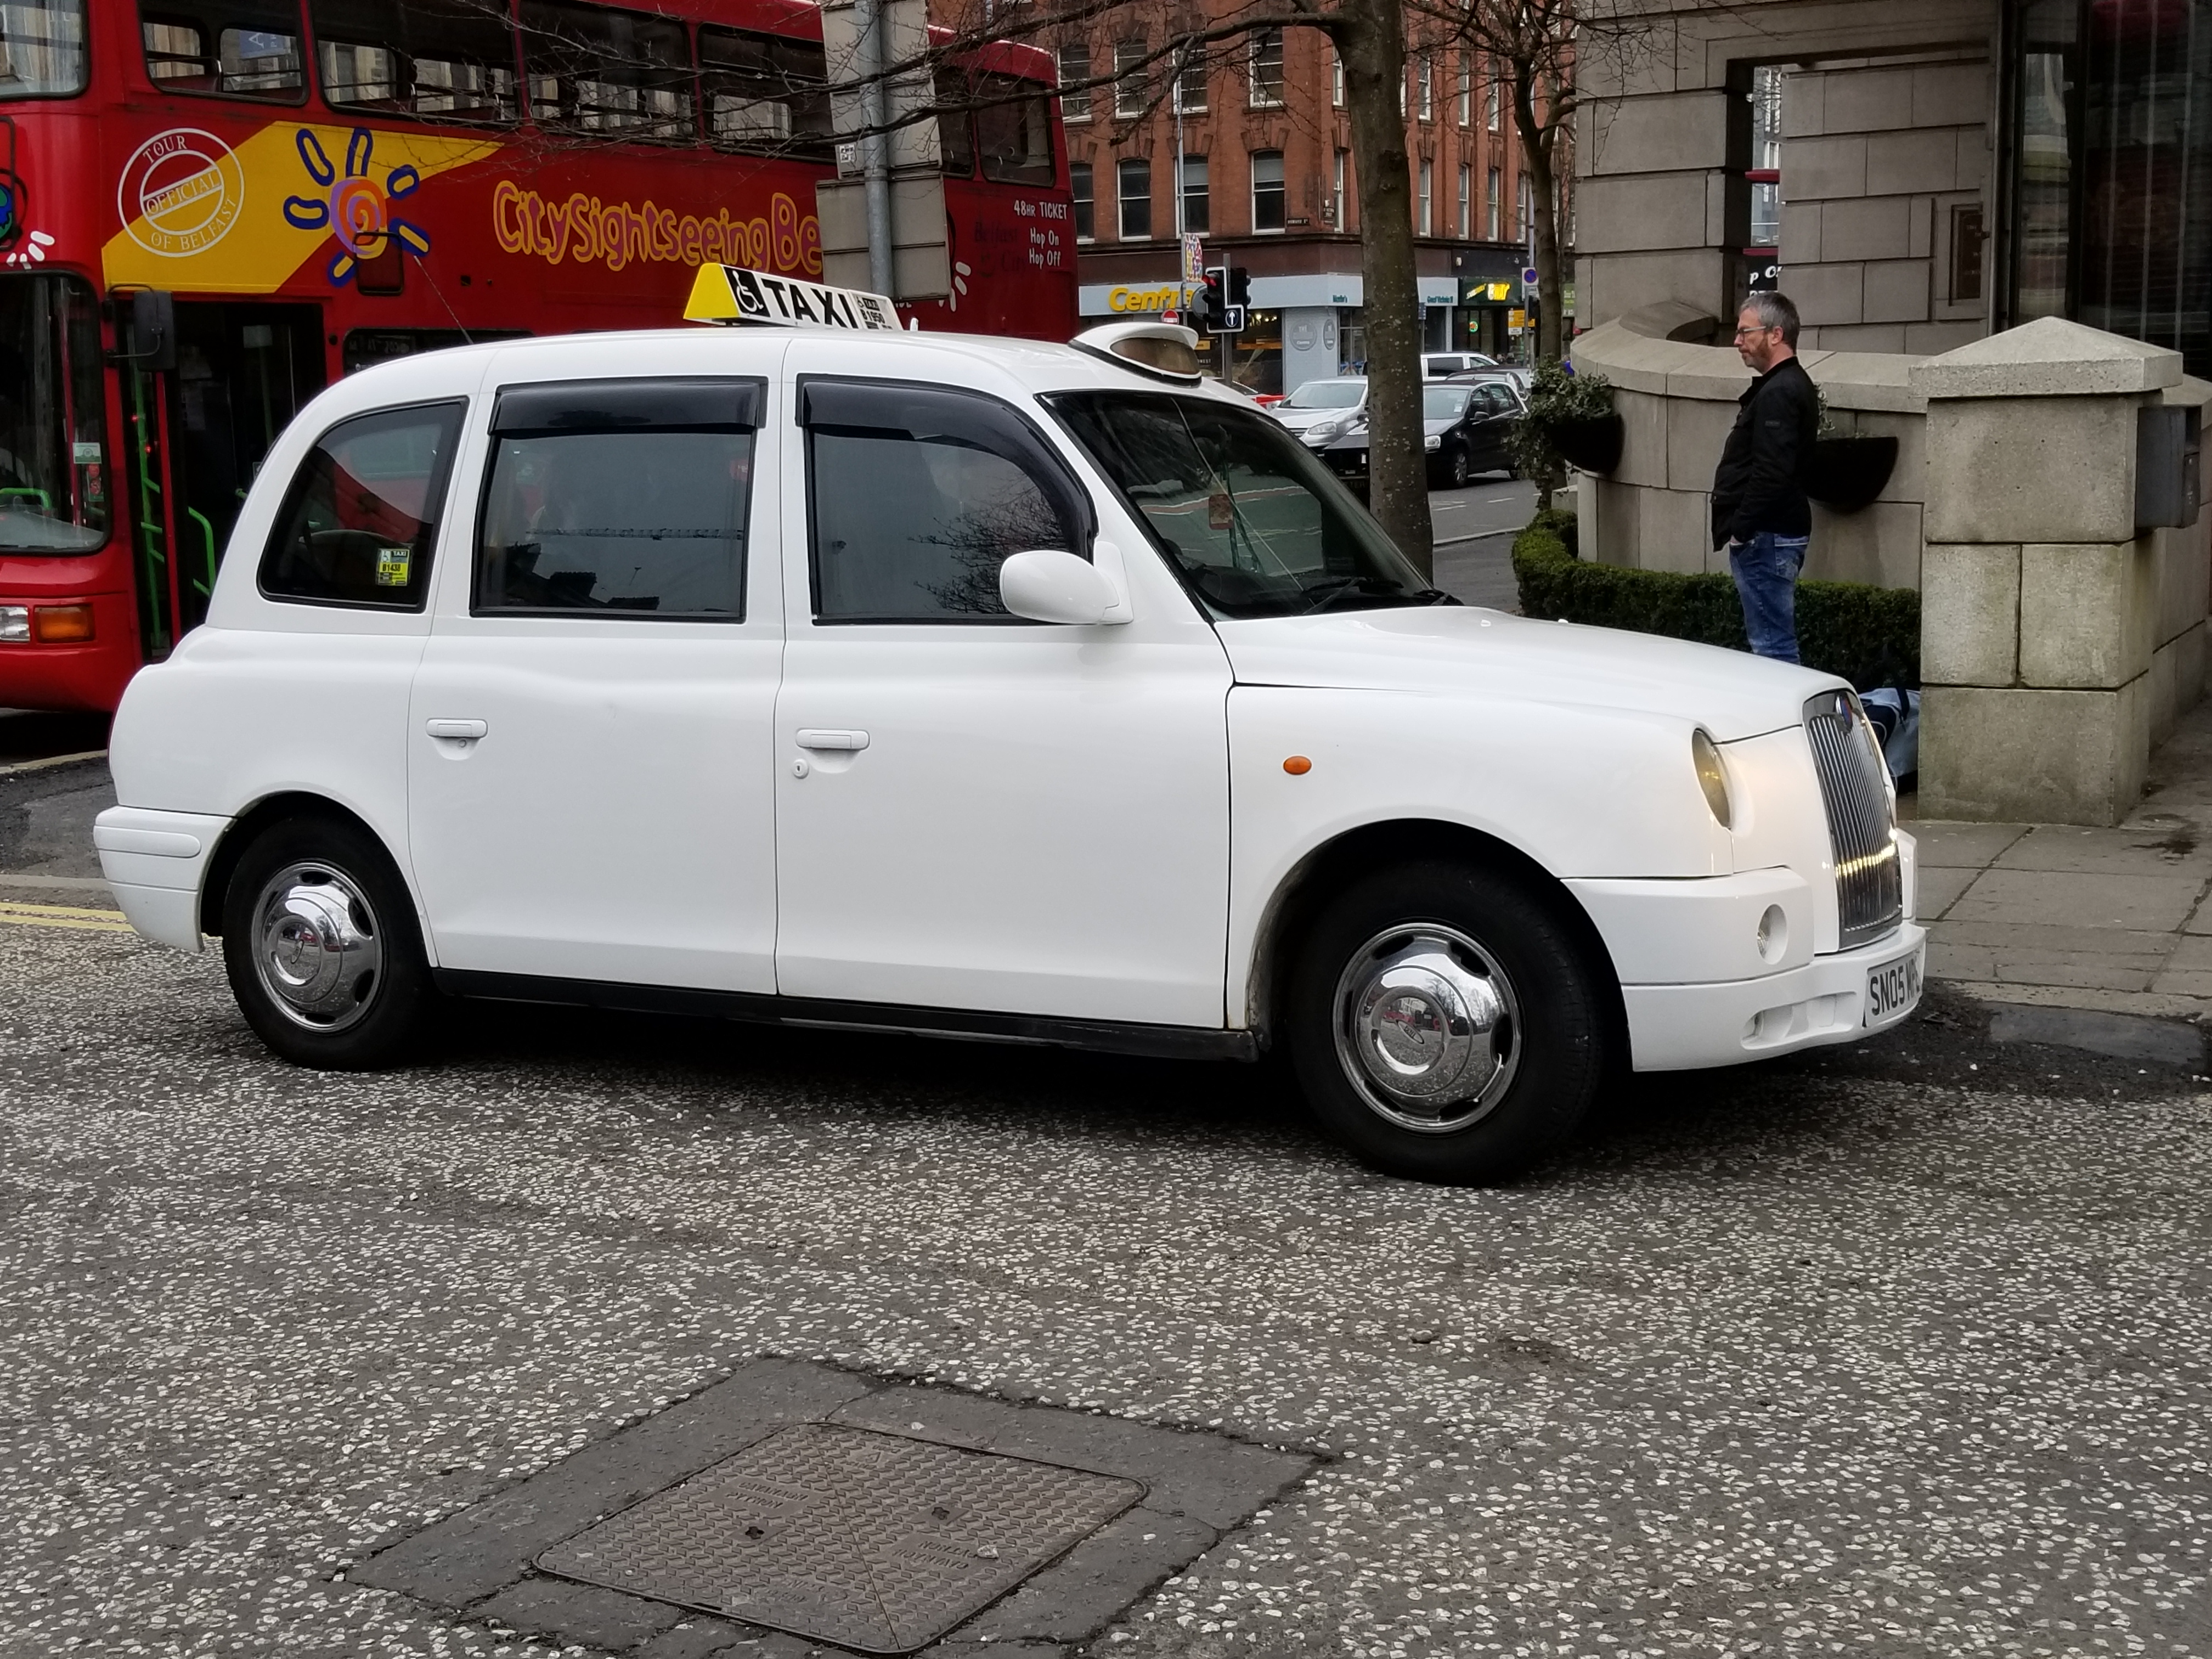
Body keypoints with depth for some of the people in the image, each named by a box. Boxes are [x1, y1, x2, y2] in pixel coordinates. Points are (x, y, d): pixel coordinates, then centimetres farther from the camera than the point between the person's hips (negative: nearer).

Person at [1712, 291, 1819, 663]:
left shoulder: (1778, 394, -16)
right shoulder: (1793, 385, 18)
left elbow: (1771, 473, -25)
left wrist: (1740, 529, -19)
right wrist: (1740, 526, 19)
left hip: (1766, 535, -11)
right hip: (1782, 532, 11)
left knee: (1772, 643, -9)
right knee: (1779, 641, 15)